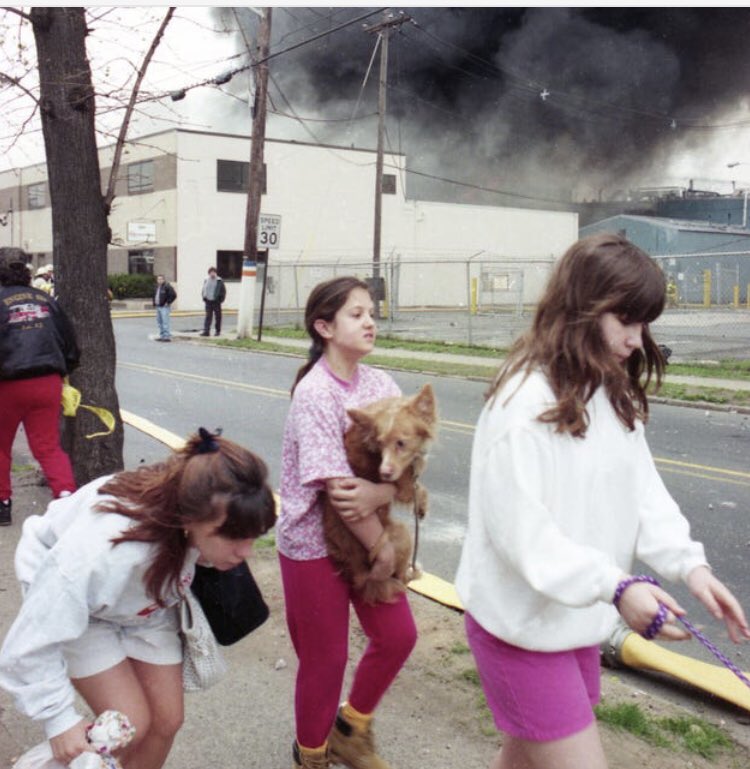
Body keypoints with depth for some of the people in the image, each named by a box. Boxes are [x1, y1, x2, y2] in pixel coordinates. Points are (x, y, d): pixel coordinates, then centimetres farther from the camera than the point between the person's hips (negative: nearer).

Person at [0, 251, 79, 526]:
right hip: (49, 383, 4)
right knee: (49, 447, 7)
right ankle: (67, 493, -13)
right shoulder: (44, 299, 10)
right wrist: (62, 372, 23)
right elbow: (70, 342, 13)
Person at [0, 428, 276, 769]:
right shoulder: (103, 552, -46)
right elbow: (33, 641, -34)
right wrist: (59, 719, -28)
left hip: (148, 604, 5)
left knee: (167, 720, 3)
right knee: (131, 726, -11)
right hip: (71, 601, -5)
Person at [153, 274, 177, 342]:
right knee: (159, 322, 10)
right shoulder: (157, 287, 16)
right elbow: (155, 295, 32)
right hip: (158, 307, 9)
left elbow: (173, 295, -18)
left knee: (165, 322, -12)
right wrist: (154, 302, 18)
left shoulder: (167, 286, -11)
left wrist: (168, 302, -16)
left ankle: (167, 336, -10)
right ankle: (162, 336, 17)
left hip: (164, 307, -9)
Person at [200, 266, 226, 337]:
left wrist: (221, 299, -9)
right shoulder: (206, 281, 10)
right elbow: (203, 290, 18)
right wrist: (204, 298, 4)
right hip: (208, 302, 2)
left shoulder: (219, 281, -1)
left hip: (216, 302, -2)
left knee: (218, 317, 6)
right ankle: (206, 331, -8)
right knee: (208, 316, -4)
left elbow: (223, 291, -1)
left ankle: (218, 331, 16)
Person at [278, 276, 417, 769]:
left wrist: (377, 494, -29)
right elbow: (334, 484, -24)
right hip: (313, 541, -6)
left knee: (398, 636, 12)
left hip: (367, 530, 6)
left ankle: (351, 729, 38)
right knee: (325, 659, 8)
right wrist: (381, 546, -16)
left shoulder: (380, 384, -2)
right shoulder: (314, 394, -21)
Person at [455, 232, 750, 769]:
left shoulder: (614, 396, 5)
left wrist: (689, 564, -13)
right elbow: (519, 529, -25)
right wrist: (616, 587, -31)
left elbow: (643, 491, 1)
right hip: (523, 626, -8)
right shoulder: (526, 402, -23)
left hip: (577, 620, 8)